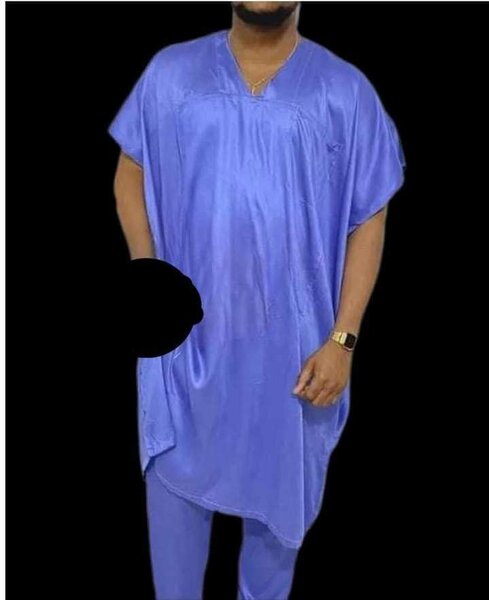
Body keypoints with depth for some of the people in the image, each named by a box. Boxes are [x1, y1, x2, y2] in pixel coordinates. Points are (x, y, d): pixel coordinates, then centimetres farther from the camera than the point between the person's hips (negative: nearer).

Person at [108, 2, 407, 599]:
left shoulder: (346, 90, -4)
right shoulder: (171, 71, 0)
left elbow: (369, 220, -4)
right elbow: (130, 176, 8)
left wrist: (342, 338, -10)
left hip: (291, 339, 0)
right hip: (186, 330, 1)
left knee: (282, 484, 16)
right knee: (175, 473, 15)